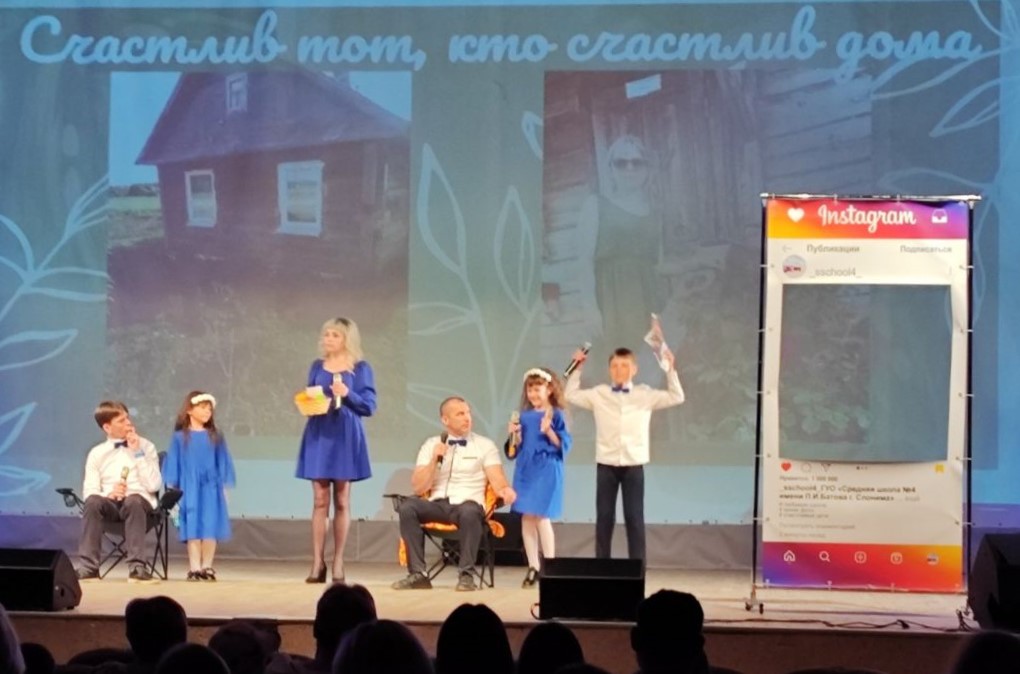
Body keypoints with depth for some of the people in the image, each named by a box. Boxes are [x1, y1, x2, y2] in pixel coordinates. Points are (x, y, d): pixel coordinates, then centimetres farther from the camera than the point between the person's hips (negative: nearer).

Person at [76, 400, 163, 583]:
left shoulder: (146, 446, 8)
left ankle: (137, 568, -39)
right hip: (110, 504, 1)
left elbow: (154, 485, -4)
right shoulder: (97, 453, 11)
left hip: (138, 502, -1)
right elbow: (89, 492, 3)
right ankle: (88, 568, -32)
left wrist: (138, 453, -8)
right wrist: (108, 494, -18)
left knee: (133, 500, -38)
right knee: (93, 502, -33)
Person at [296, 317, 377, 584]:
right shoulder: (317, 366, 10)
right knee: (320, 501, 0)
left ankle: (338, 564, 6)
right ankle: (318, 563, 0)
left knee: (341, 502, 2)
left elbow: (369, 406, -3)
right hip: (319, 436, 3)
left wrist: (347, 394, -18)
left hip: (345, 437, -3)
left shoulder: (360, 368, 0)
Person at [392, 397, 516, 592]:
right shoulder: (431, 444, 12)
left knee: (470, 512, -38)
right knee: (408, 506, -29)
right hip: (437, 504, 2)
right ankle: (418, 574, -25)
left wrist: (506, 490, -27)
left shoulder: (485, 445, 9)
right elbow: (418, 488, 5)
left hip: (468, 505, -2)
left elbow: (497, 480, -3)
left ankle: (467, 575, -28)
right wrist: (434, 459, -8)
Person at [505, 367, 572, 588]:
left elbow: (563, 444, -9)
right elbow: (518, 447, 15)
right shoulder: (525, 416, 11)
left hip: (546, 470, -6)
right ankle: (533, 567, 12)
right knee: (527, 518, 5)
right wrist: (514, 434, -4)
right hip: (525, 470, 6)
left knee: (541, 517, -9)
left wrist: (549, 431, -23)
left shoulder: (555, 415, -4)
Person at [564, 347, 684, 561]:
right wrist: (577, 369, 4)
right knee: (604, 516, 4)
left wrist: (671, 370, -3)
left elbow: (676, 397, 4)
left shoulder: (645, 395, 3)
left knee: (634, 517, 1)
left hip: (633, 465, -1)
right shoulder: (598, 394, 5)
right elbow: (571, 395, 10)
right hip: (606, 464, 1)